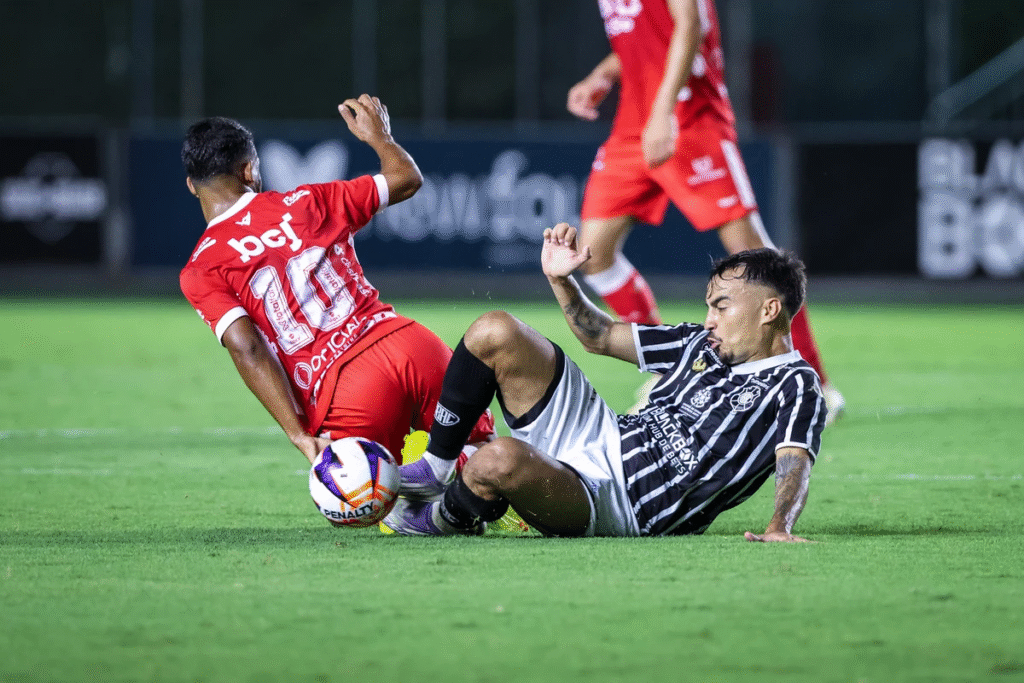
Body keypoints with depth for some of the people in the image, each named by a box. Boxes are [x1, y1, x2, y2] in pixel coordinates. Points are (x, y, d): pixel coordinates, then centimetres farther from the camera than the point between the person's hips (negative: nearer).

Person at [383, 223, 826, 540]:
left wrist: (779, 528, -45)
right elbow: (602, 337, 25)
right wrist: (560, 281, 9)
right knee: (495, 332, -3)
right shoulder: (703, 344, 16)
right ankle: (437, 465, 13)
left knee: (500, 459, -37)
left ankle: (447, 518, 0)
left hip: (618, 509, -8)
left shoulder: (795, 388, -7)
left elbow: (795, 462, -25)